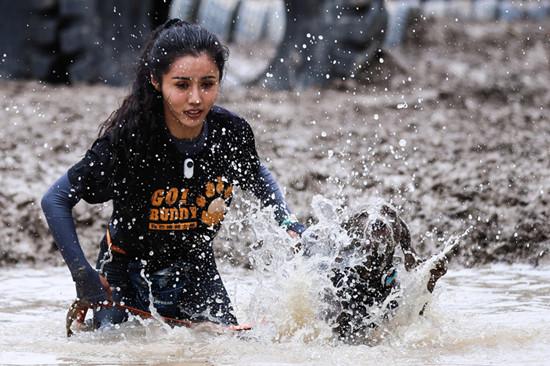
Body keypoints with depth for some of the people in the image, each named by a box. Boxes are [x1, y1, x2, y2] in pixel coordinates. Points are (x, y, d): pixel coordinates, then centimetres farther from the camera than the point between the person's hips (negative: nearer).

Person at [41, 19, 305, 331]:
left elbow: (257, 177, 9)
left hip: (196, 269, 3)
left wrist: (292, 227, -3)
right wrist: (83, 274, -23)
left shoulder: (233, 133, -16)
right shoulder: (125, 141, -28)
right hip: (128, 273, -3)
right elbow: (56, 200, -18)